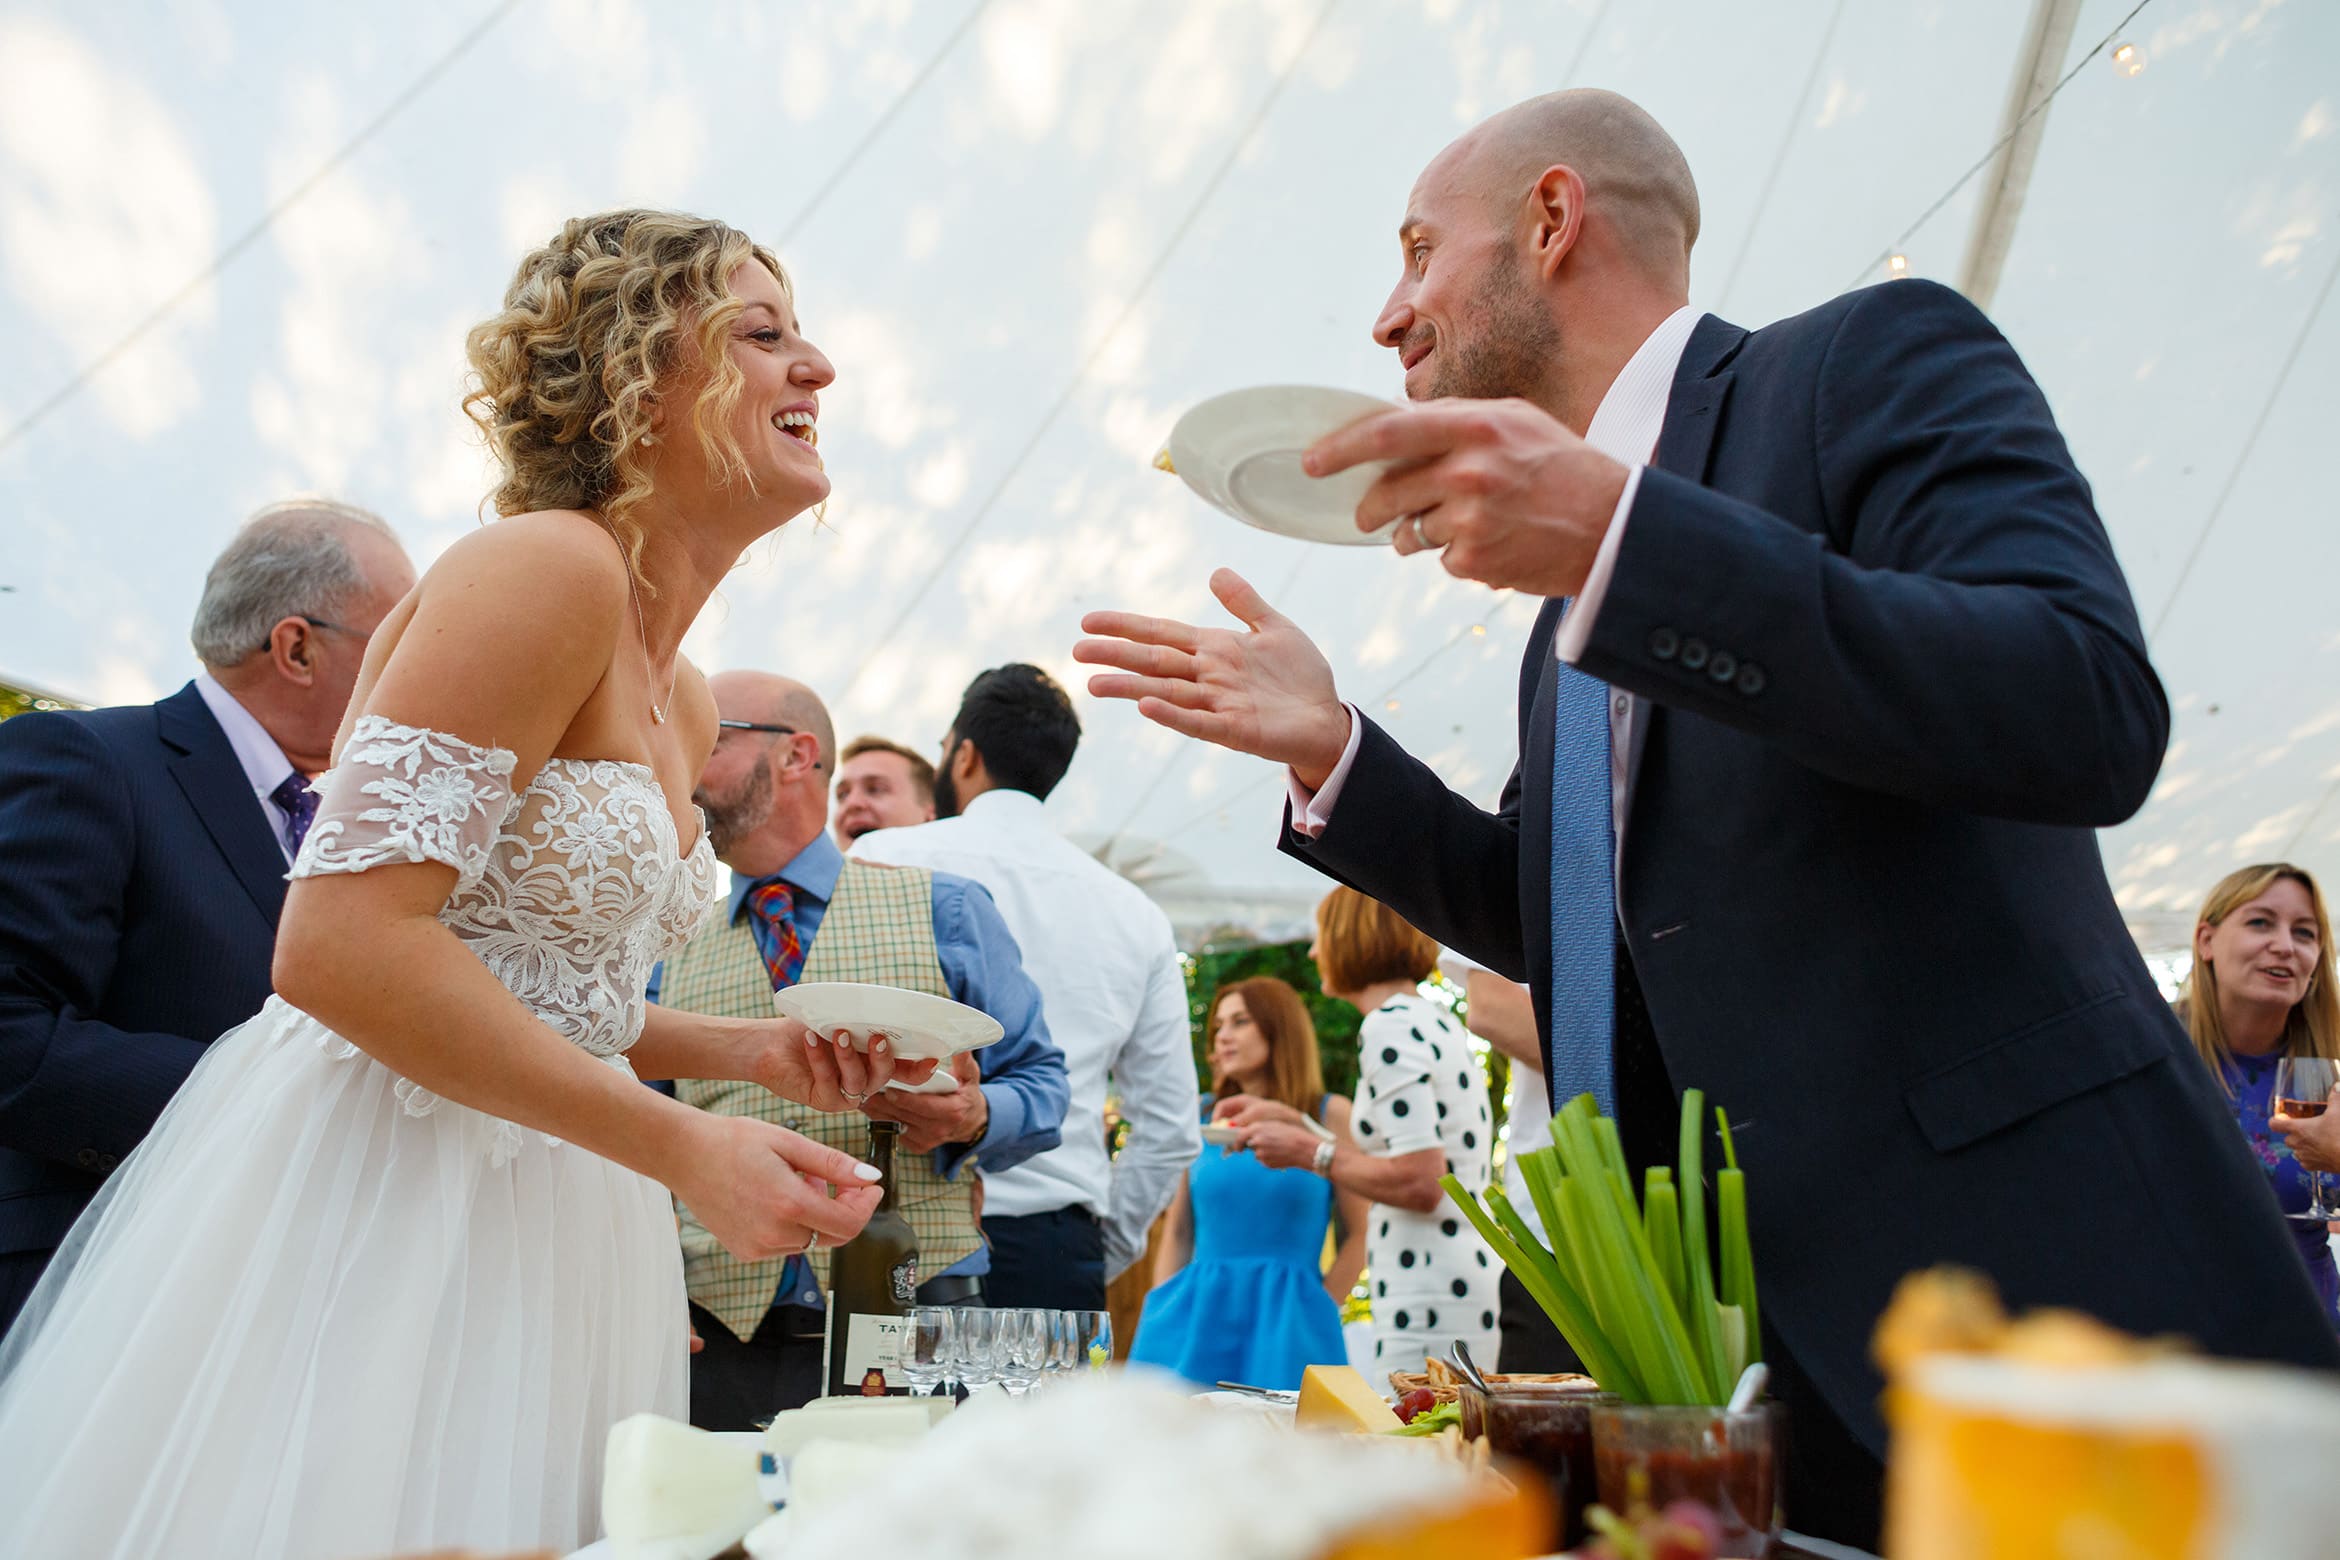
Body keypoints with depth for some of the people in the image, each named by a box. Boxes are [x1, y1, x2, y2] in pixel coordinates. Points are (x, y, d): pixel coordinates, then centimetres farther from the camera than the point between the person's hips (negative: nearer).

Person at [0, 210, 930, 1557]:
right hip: (365, 1202, -9)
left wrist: (752, 1052, 6)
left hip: (533, 1226, 9)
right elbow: (345, 947, -23)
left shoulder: (686, 709, 14)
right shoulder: (547, 565, -14)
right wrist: (682, 1147, -20)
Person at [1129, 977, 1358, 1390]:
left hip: (1285, 1323, -2)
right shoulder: (1202, 1116, 10)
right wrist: (1163, 1316, 5)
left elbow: (1358, 1236, 2)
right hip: (1196, 1316, 2)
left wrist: (1313, 1318, -3)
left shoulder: (1330, 1114, 3)